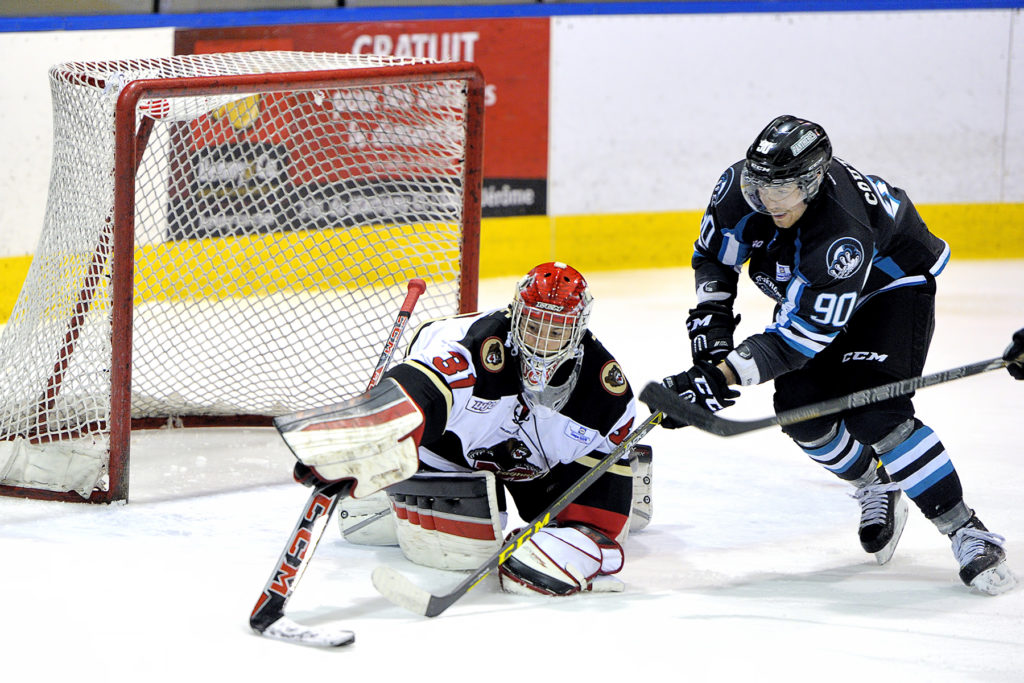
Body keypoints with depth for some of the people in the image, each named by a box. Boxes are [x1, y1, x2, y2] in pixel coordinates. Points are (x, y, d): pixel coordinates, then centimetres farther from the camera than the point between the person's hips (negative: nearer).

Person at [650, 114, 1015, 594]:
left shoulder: (842, 233, -42)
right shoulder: (741, 186, -24)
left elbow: (807, 332, -41)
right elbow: (713, 256, -3)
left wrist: (725, 375, -46)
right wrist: (710, 319, -17)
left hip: (893, 281, -7)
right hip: (811, 288, 7)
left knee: (875, 414, -23)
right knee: (801, 410, -8)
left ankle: (967, 533, -16)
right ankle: (877, 487, 21)